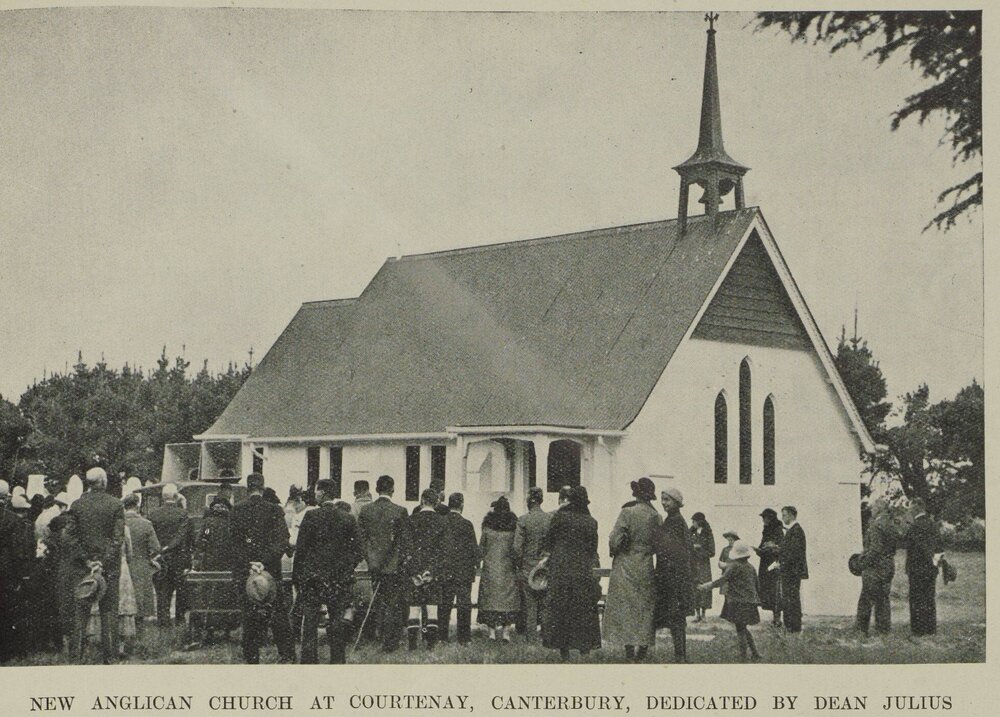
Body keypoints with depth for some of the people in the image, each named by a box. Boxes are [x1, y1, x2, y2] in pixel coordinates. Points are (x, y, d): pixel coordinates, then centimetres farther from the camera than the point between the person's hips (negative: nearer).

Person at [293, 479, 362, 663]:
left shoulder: (312, 516, -8)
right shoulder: (348, 518, 1)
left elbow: (301, 548, -6)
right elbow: (357, 551, 3)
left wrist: (296, 577, 2)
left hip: (312, 578, -3)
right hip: (340, 579, 3)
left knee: (310, 623, 3)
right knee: (337, 623, 8)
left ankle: (309, 661, 2)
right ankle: (338, 661, 9)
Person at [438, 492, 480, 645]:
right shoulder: (466, 524, -13)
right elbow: (474, 547, -9)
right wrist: (477, 563, 7)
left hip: (444, 571, 4)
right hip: (463, 571, -4)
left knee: (444, 604, 11)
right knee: (464, 605, 2)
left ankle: (441, 636, 12)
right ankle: (463, 638, 2)